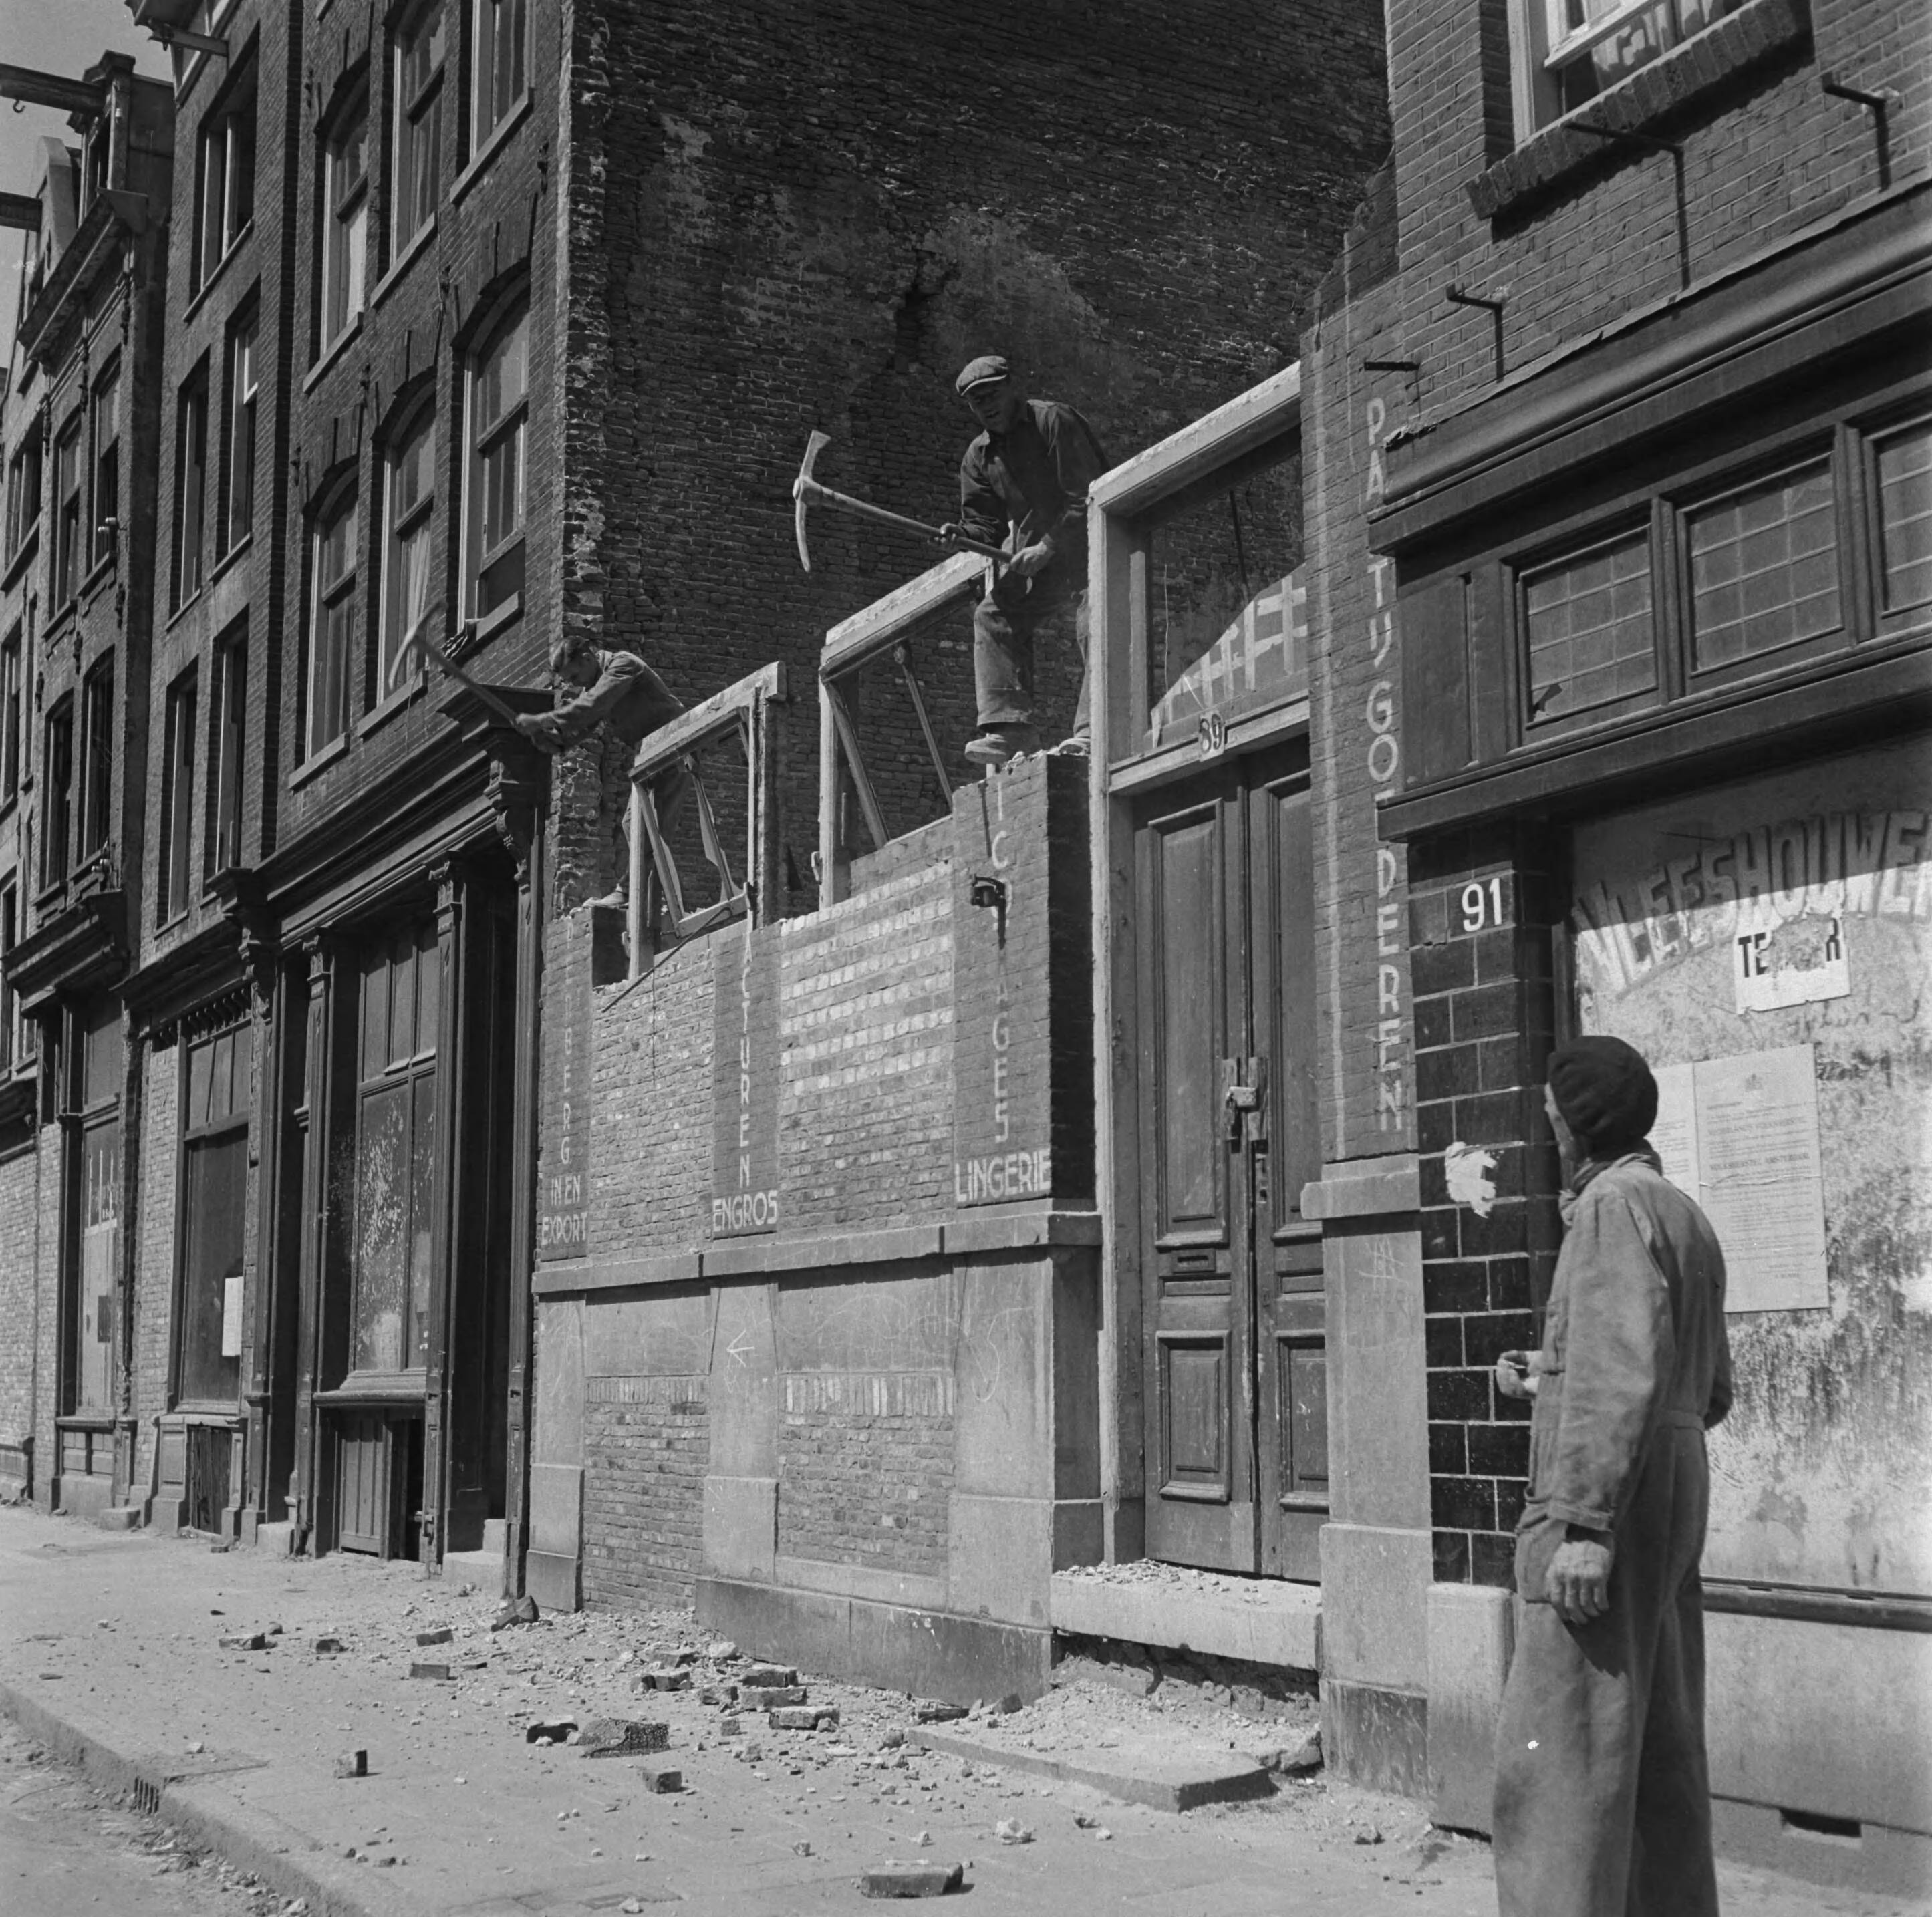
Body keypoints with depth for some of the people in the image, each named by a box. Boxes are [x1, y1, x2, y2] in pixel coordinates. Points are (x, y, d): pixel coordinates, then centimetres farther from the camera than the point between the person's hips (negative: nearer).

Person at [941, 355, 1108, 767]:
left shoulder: (1054, 420, -11)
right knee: (993, 613, -7)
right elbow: (986, 521, 10)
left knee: (1094, 628, -23)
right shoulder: (978, 457, 10)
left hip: (1086, 542, -7)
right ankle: (1010, 726, -14)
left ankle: (1093, 731, -29)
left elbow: (1087, 497, -17)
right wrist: (964, 533, -15)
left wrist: (1047, 548, -22)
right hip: (1034, 557, 7)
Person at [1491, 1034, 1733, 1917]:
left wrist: (1585, 1526, -25)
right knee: (1659, 1748, 11)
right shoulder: (1687, 1218, 18)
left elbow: (1628, 1373, -22)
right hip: (1677, 1491, 10)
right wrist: (1557, 1381, 21)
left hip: (1607, 1503, -10)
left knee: (1561, 1748, -11)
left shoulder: (1616, 1202, -11)